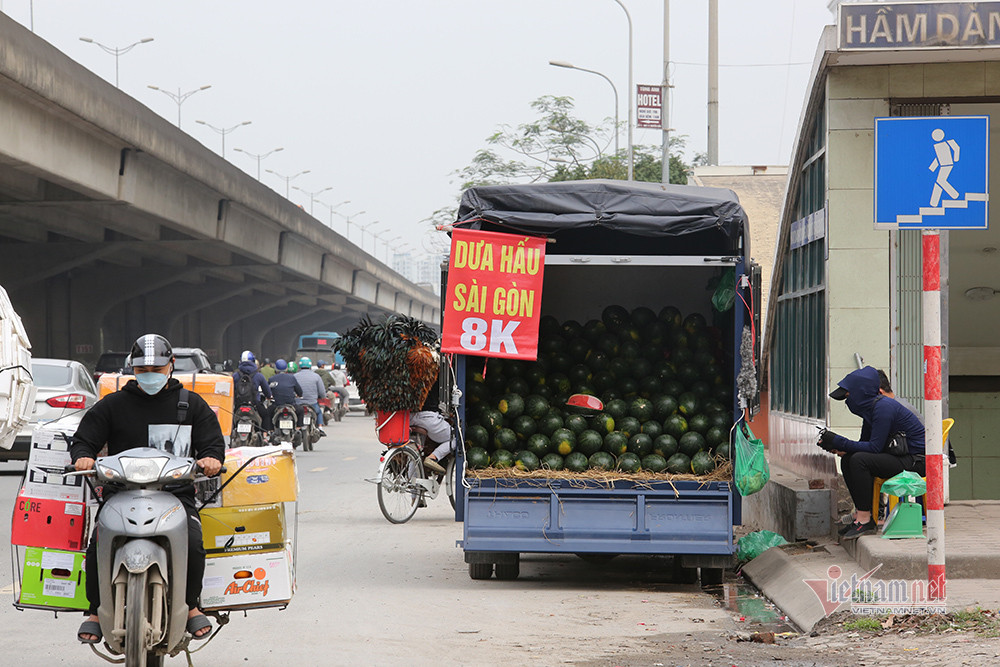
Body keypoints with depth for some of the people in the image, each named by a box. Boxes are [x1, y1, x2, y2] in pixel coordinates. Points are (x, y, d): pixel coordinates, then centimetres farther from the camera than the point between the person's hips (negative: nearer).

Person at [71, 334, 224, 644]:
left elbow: (213, 442, 12)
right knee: (99, 542, -26)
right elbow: (85, 438, 13)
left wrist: (211, 458, -12)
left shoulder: (192, 404, 15)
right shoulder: (112, 405, 13)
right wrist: (83, 456, -12)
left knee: (193, 543, -28)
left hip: (177, 493, 0)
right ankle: (96, 610, -7)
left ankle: (191, 605, -4)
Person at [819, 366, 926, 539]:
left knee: (859, 460, -25)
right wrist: (841, 448, -6)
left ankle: (865, 521, -20)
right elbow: (865, 442, 14)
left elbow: (874, 447, -24)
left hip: (916, 461, -10)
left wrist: (838, 442, -20)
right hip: (900, 456, 10)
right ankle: (860, 514, 5)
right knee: (847, 460, 5)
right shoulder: (870, 406, 9)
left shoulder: (883, 407, -21)